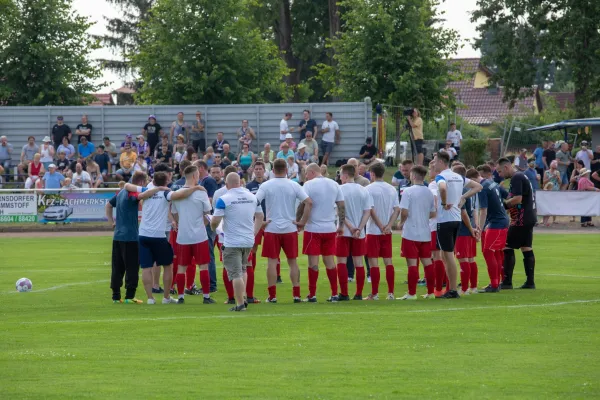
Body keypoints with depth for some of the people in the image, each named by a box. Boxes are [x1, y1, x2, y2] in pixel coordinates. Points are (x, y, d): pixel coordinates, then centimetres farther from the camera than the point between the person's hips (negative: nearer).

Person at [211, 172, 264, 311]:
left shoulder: (223, 199, -13)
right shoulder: (252, 197, 5)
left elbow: (215, 221, -14)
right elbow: (260, 216, 13)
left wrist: (213, 227, 8)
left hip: (232, 243, -5)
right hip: (249, 241, 5)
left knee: (236, 274, -2)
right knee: (242, 270, 23)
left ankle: (240, 304, -3)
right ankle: (242, 298, 18)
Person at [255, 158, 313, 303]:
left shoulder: (266, 186, -3)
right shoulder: (294, 186, -1)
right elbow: (309, 202, -7)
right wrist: (303, 222, -1)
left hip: (272, 229, -1)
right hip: (290, 229, 1)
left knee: (272, 261, 3)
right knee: (293, 261, 8)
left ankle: (272, 295, 1)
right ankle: (296, 295, 6)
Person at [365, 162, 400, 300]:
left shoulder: (369, 188, -9)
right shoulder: (392, 189, 7)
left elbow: (371, 210, -15)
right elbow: (397, 210, 1)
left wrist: (380, 226, -11)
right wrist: (388, 226, -6)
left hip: (373, 231, -5)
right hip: (387, 232, 5)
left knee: (373, 261, -3)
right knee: (388, 261, 9)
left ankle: (374, 293, -4)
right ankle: (391, 293, 8)